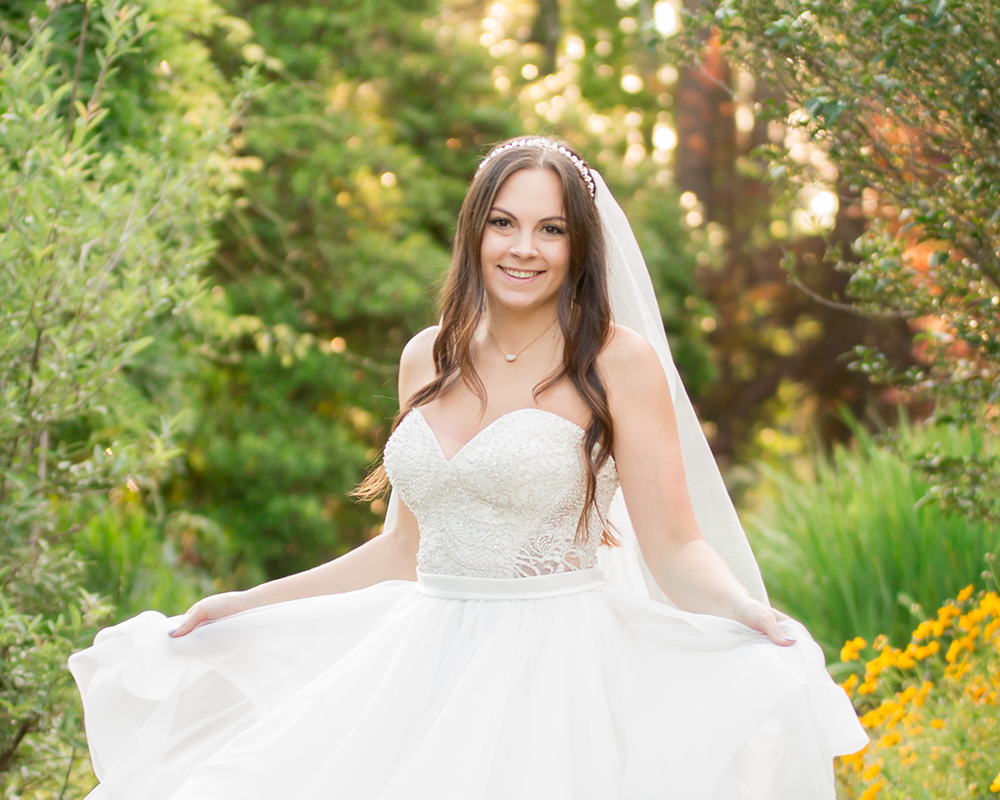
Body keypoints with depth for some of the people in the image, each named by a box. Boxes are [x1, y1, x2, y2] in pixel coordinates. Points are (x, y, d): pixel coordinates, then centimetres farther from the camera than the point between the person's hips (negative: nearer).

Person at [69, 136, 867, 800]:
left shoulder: (618, 363, -4)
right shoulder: (429, 360, 11)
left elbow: (677, 548, -6)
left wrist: (746, 612, -26)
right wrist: (247, 605, 20)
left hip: (554, 673, -5)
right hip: (423, 668, 5)